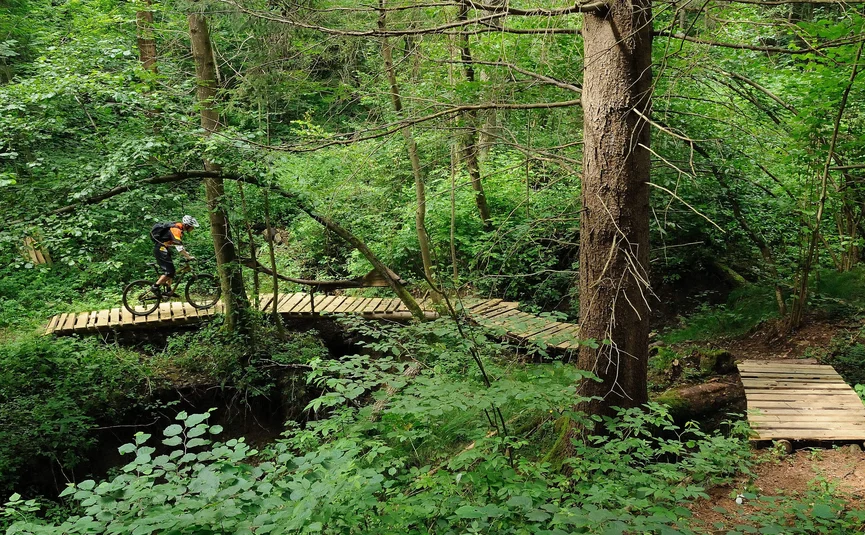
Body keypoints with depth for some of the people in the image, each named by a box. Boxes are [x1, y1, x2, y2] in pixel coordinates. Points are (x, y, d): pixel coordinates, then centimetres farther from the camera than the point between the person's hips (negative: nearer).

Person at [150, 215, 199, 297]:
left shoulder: (179, 229, 12)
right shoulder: (176, 229, -20)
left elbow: (180, 244, 18)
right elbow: (179, 247, -27)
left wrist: (187, 254, 10)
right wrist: (188, 257, -26)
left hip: (163, 249, 10)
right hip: (160, 249, -10)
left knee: (172, 270, 10)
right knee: (169, 271, -14)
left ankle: (168, 291, 13)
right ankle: (155, 287, -11)